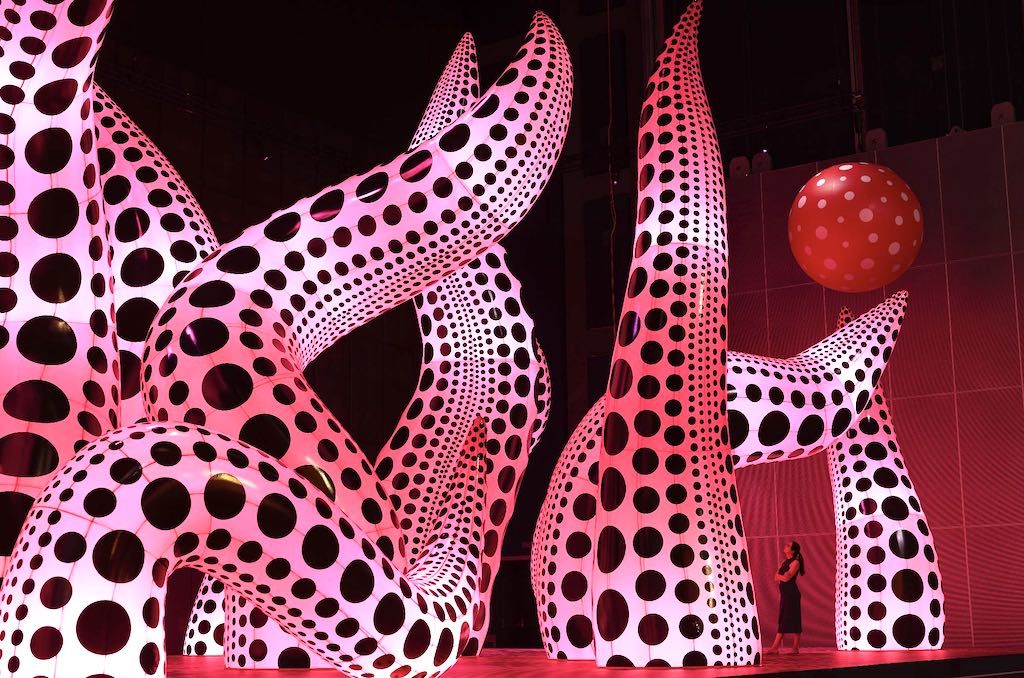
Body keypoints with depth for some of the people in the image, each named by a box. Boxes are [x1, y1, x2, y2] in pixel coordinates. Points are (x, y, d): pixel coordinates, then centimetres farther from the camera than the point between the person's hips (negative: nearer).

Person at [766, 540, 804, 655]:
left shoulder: (795, 562, -8)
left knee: (793, 620, -4)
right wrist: (783, 575, -8)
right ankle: (775, 647, 3)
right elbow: (777, 578, 12)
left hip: (792, 594, -8)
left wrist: (779, 575, 2)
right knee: (782, 621, 6)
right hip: (784, 593, 8)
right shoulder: (784, 562, 17)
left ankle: (795, 648, 1)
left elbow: (787, 578, -16)